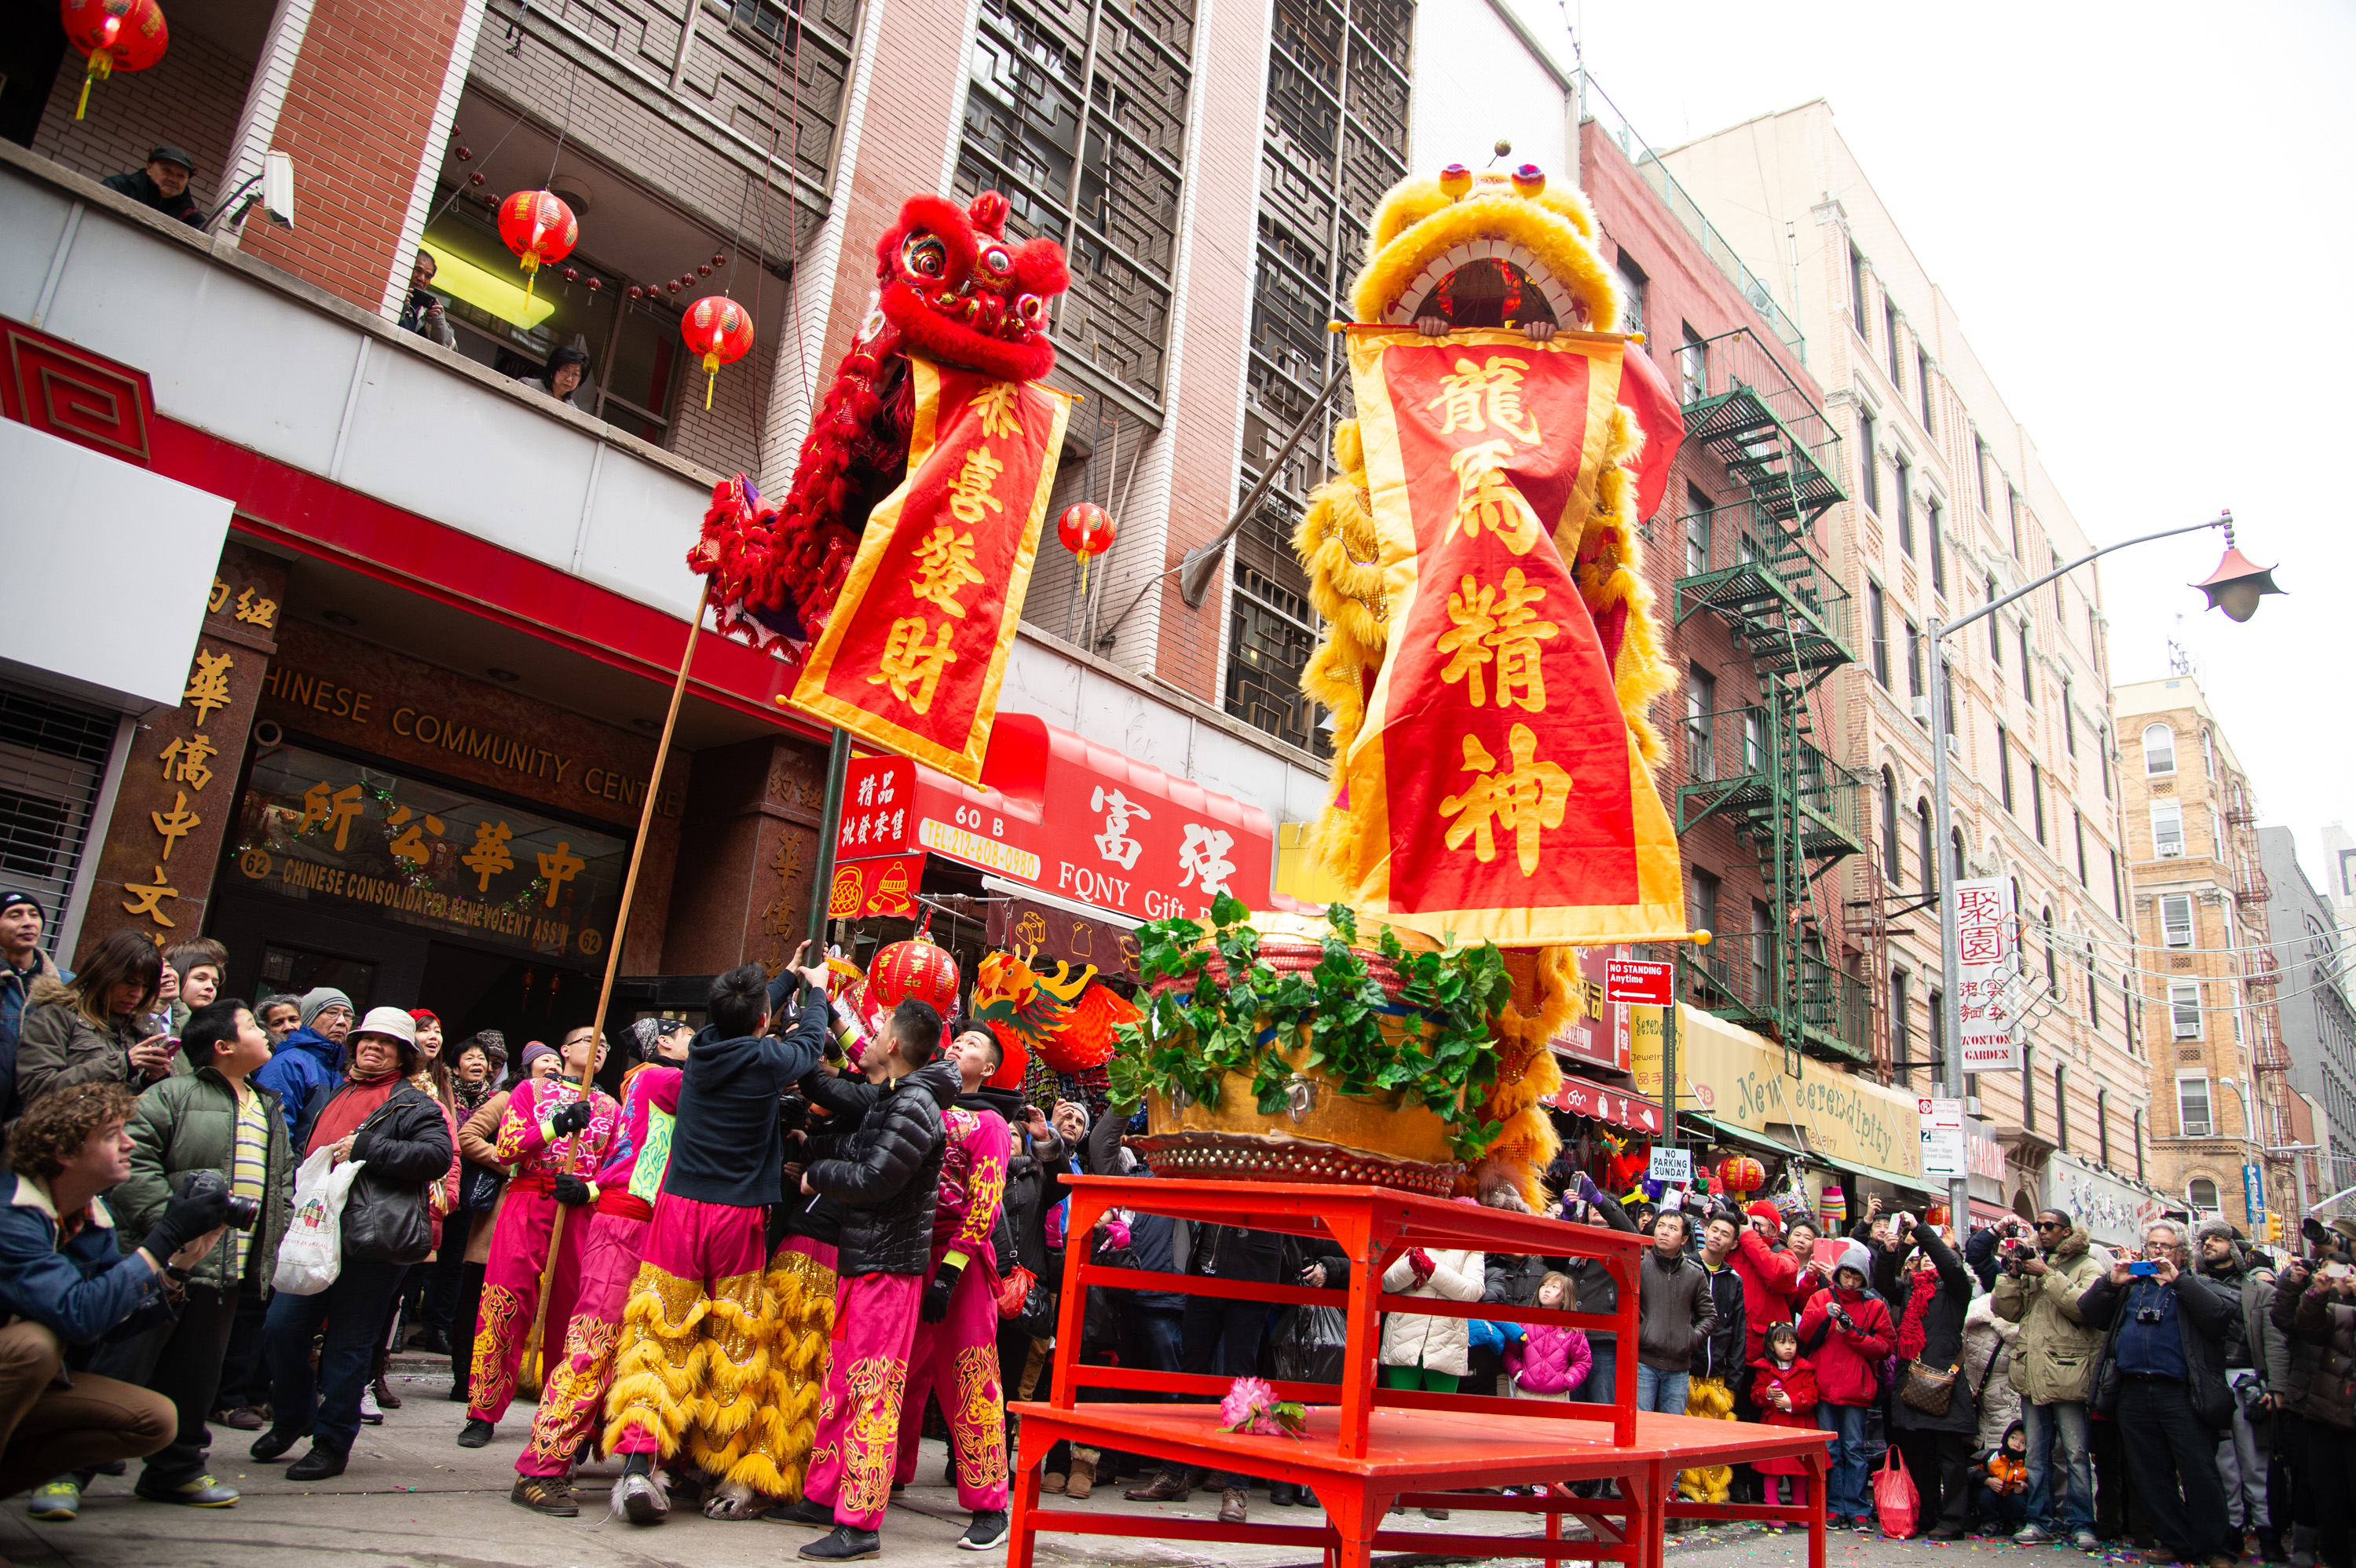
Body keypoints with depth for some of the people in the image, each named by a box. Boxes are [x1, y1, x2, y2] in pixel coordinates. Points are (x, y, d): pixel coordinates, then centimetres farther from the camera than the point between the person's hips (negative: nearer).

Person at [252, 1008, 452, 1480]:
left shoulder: (413, 1105, 1)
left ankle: (332, 1442, 13)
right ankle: (291, 1418, 29)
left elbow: (437, 1155, -14)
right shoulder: (327, 1093, 21)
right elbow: (301, 1147, 35)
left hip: (371, 1242, -6)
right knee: (281, 1328, 5)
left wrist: (363, 1149, -16)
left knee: (349, 1343, 1)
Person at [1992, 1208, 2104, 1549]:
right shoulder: (2030, 1263, 16)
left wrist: (2046, 1275, -15)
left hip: (2067, 1375, -5)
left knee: (2076, 1453, -2)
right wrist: (2013, 1275, -3)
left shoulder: (2087, 1267, 1)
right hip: (2032, 1374, 5)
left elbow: (2084, 1306, -18)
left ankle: (2079, 1523, 7)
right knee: (2036, 1454, 10)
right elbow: (2005, 1309, 10)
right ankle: (2040, 1520, 17)